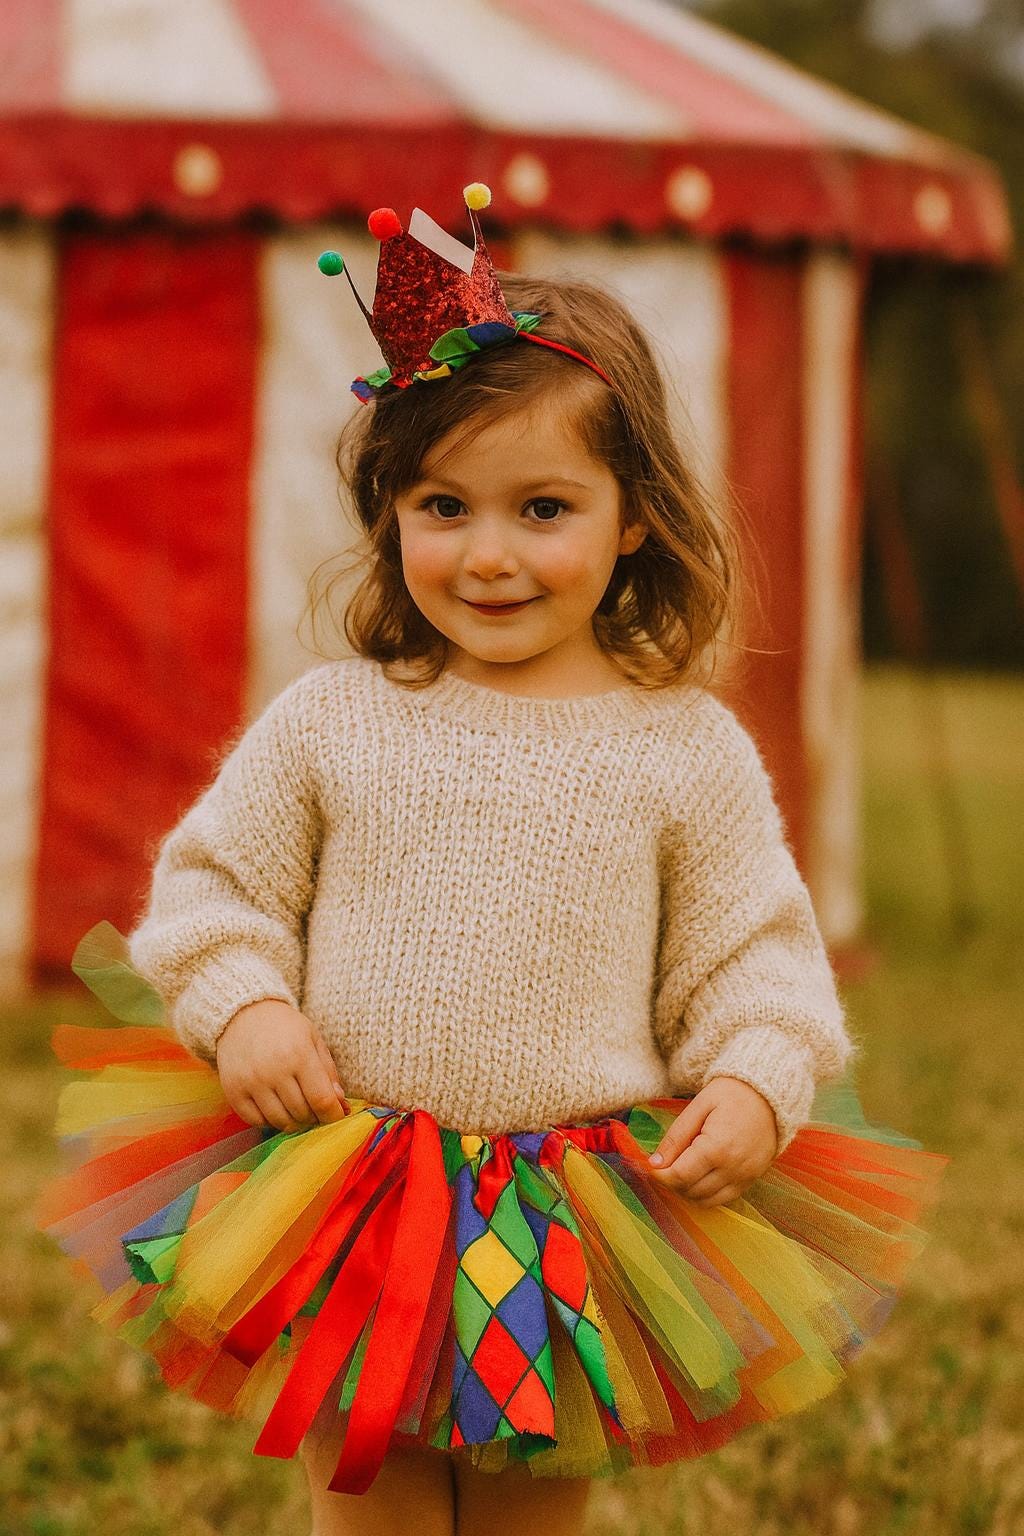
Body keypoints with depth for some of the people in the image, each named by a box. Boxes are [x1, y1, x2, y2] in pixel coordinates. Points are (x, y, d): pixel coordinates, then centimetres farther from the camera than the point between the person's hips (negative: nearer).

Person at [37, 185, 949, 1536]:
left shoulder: (688, 749, -2)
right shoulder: (331, 719, -2)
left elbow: (755, 951, 4)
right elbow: (216, 878, 7)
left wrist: (756, 1084, -12)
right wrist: (243, 1007, -10)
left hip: (584, 1227, 0)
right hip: (346, 1217, 0)